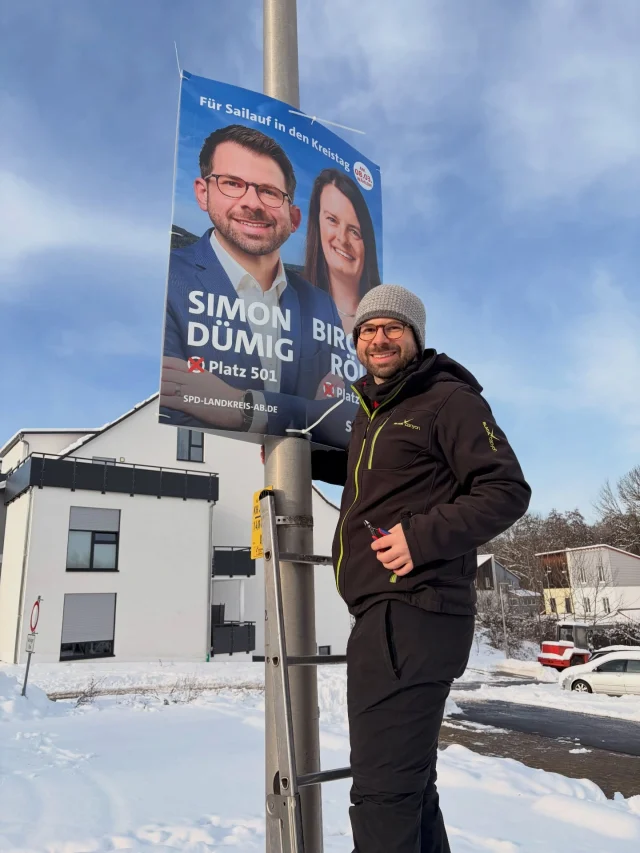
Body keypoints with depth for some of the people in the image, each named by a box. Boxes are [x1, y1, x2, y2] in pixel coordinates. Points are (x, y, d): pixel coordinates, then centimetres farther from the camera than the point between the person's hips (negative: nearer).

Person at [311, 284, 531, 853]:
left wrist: (424, 535, -22)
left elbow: (508, 490, -12)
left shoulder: (448, 400, -5)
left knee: (382, 791, -7)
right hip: (389, 615, 10)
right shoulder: (374, 411, 21)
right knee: (409, 783, 20)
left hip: (411, 617, -10)